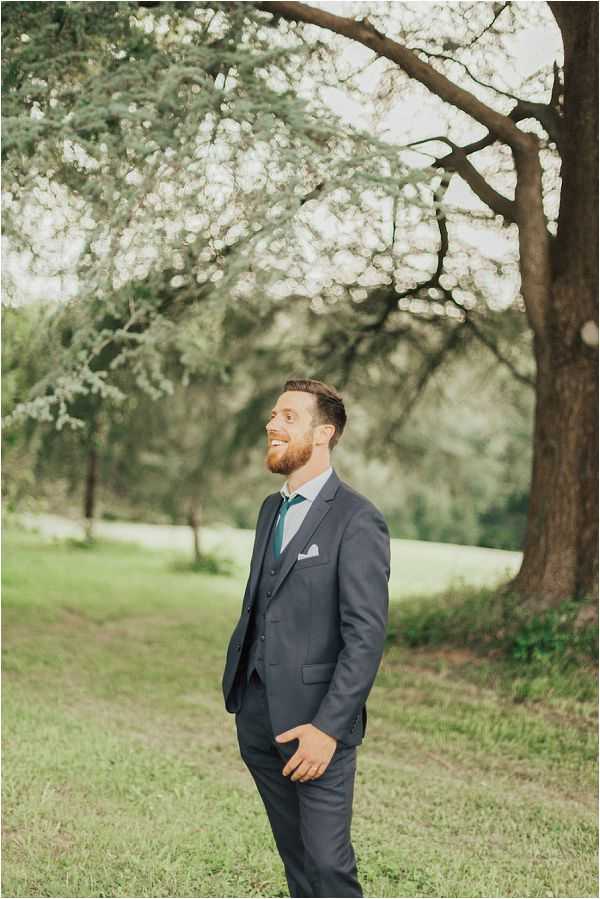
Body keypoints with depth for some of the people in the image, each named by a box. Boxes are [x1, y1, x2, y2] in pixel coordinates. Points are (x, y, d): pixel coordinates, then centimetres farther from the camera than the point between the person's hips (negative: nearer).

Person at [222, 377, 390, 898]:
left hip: (313, 719, -7)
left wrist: (328, 727, -20)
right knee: (293, 855, 18)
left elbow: (367, 635, -17)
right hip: (256, 713, 7)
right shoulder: (271, 508, 13)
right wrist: (236, 688, 11)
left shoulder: (357, 521, -13)